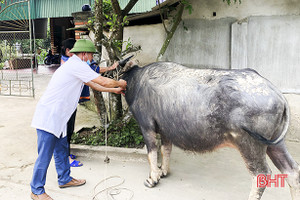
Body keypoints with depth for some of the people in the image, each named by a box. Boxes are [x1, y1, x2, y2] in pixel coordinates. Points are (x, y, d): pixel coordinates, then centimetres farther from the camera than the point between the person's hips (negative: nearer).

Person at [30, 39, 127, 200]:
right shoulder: (77, 65, -16)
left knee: (61, 149, 20)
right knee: (45, 155, 0)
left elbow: (94, 85, 23)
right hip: (48, 116, -10)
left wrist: (114, 90, 24)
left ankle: (65, 179, 36)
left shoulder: (75, 66, 17)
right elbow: (104, 82, -16)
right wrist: (120, 83, 3)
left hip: (57, 117, 10)